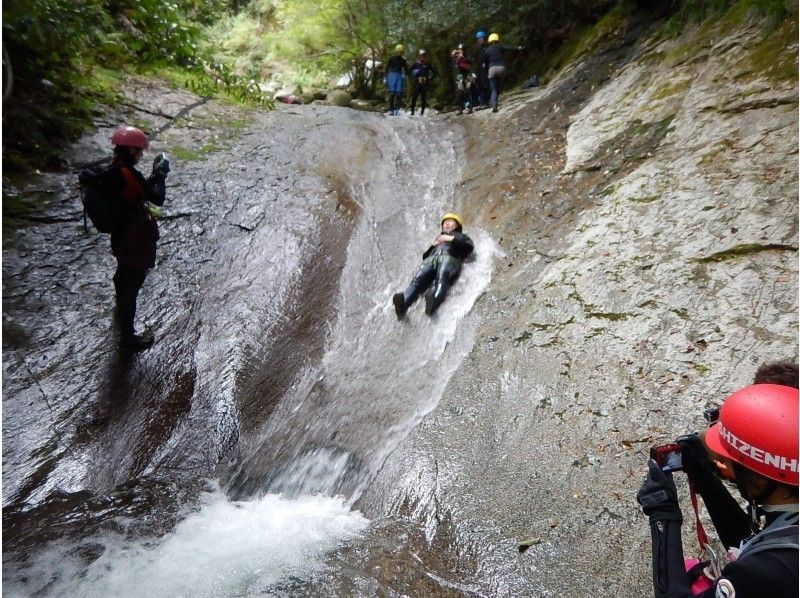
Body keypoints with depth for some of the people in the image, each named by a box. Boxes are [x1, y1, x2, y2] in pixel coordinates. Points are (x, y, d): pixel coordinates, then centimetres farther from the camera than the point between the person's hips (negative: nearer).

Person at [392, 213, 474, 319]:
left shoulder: (460, 236, 36)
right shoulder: (438, 238, 45)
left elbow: (469, 246, 12)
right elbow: (425, 256, 33)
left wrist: (451, 239, 5)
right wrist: (433, 245, 16)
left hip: (450, 257, -3)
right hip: (432, 257, 3)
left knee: (442, 277, -38)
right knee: (418, 278, -29)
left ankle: (434, 299, -66)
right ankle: (403, 303, -54)